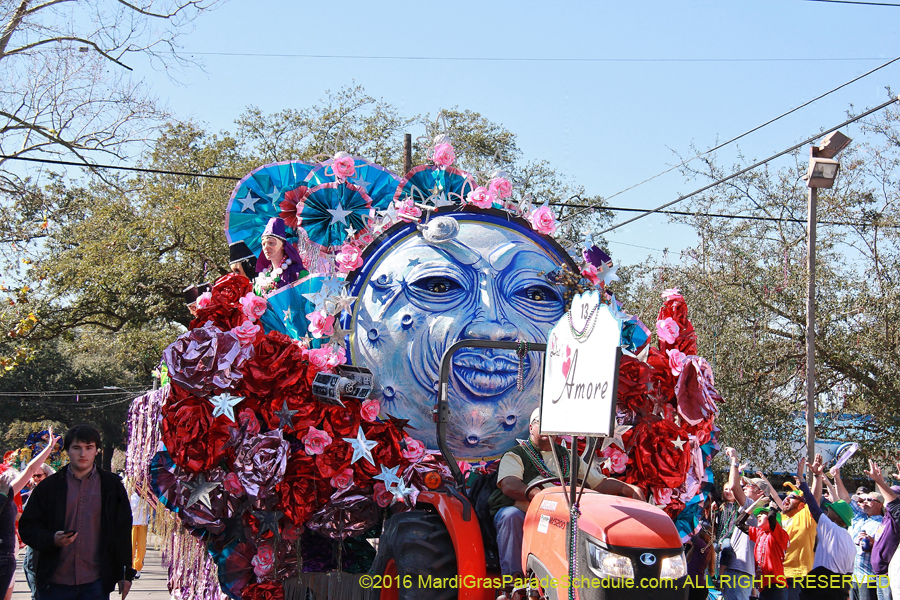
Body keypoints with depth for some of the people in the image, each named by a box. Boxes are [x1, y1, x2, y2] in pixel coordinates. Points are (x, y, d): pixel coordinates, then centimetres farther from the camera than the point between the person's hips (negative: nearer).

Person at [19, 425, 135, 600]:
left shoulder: (112, 486, 8)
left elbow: (123, 532, 10)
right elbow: (27, 527, 7)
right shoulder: (49, 486, 7)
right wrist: (52, 539, -14)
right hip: (55, 583, 0)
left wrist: (125, 574, 7)